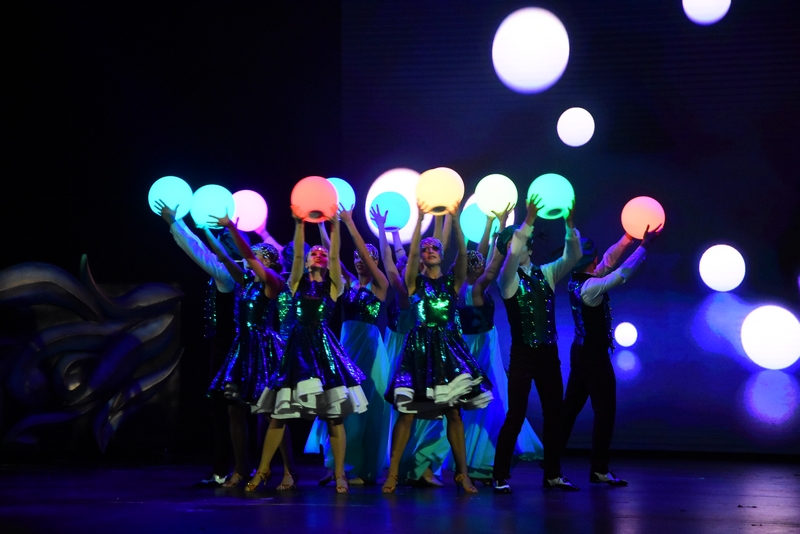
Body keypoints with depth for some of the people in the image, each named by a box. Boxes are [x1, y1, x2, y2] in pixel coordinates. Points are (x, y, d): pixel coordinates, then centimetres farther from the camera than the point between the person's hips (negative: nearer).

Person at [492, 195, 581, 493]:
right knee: (516, 415, -8)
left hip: (549, 354, 5)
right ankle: (501, 477, -2)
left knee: (554, 414, 8)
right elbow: (513, 255, -23)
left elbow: (572, 257, 0)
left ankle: (552, 474, 17)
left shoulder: (546, 274, 10)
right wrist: (529, 221, -30)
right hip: (522, 354, -5)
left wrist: (569, 224, -14)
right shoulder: (507, 278, -3)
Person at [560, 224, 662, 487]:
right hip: (595, 355, -9)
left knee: (571, 405, 14)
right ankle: (599, 469, 0)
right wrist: (644, 245, -19)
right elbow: (623, 272, -25)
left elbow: (609, 262, 11)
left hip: (582, 351, 9)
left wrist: (628, 237, 9)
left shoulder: (577, 282, 4)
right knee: (605, 410, -3)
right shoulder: (590, 287, -22)